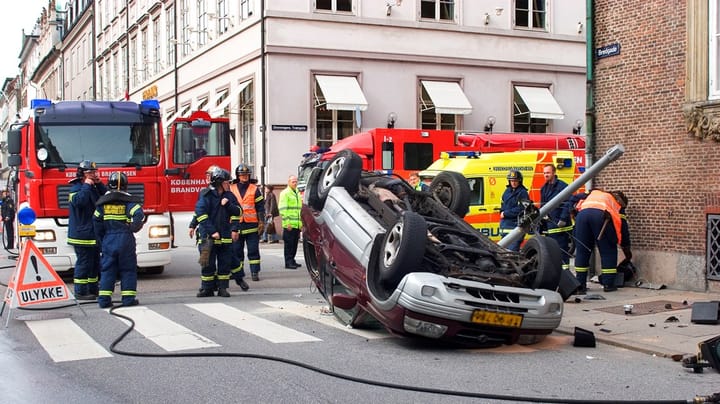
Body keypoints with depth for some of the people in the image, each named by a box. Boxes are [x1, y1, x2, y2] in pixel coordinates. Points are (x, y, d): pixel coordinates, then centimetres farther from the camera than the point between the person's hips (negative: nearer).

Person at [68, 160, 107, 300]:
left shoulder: (94, 187, 16)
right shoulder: (76, 188, -10)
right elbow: (78, 201, -29)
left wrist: (99, 184, 0)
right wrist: (86, 186, -21)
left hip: (94, 233, 9)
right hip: (82, 234, -9)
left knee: (94, 262, 15)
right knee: (84, 262, -7)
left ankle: (93, 289, 24)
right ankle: (80, 292, -1)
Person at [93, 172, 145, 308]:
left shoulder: (102, 201, 6)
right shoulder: (129, 200, -6)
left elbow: (97, 222, 7)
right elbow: (139, 215, -21)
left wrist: (102, 239, 15)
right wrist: (133, 228, -5)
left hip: (108, 240, 3)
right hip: (126, 240, -3)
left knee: (107, 269, 7)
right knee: (128, 269, 6)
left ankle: (104, 299, 4)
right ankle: (128, 298, 5)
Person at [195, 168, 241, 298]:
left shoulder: (229, 196, 10)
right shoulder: (206, 196, -6)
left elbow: (237, 211, 7)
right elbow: (201, 215, -13)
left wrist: (228, 204, -11)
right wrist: (212, 232, -18)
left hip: (226, 236, 4)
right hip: (209, 237, -4)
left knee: (225, 263, 6)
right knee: (208, 264, 2)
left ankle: (222, 288, 13)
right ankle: (207, 288, 10)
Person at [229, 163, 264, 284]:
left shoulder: (255, 189, 5)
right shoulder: (231, 189, 9)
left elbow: (260, 207, 4)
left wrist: (261, 222, -4)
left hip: (252, 225, -1)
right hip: (236, 225, 2)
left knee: (253, 250, -1)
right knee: (236, 251, 4)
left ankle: (255, 272, 6)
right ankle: (238, 275, 10)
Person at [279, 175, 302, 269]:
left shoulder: (297, 193, 19)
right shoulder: (285, 193, -7)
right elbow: (282, 209, -13)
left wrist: (301, 222, 19)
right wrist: (287, 222, -19)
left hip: (297, 225, 8)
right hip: (289, 225, -8)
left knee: (295, 244, 11)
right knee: (289, 244, -5)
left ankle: (292, 261, 20)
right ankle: (288, 263, -2)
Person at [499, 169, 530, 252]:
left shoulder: (522, 193, -8)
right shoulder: (507, 191, 16)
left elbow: (520, 209, -16)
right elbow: (502, 204, 24)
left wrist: (505, 213, -11)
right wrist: (502, 213, 3)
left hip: (515, 226, -8)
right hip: (505, 225, 8)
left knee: (512, 250, -15)